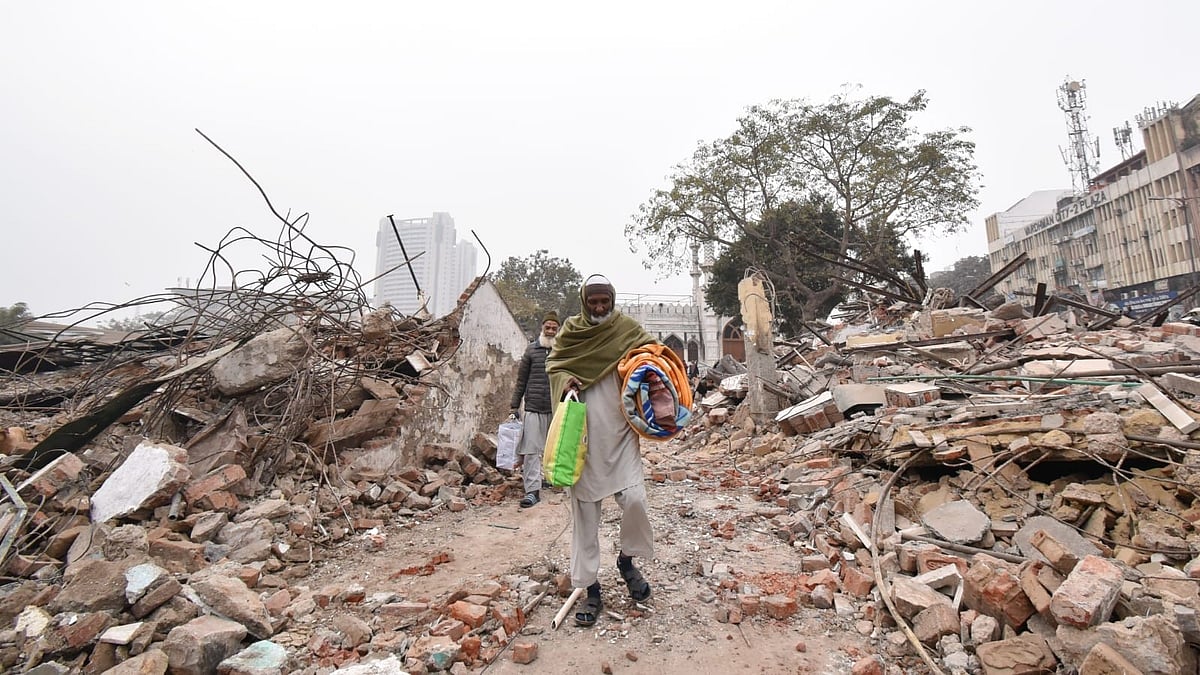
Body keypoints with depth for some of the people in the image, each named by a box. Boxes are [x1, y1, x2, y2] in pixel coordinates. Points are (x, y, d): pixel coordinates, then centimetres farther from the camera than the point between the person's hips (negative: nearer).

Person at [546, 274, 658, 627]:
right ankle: (591, 588, 20)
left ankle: (627, 560, 21)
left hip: (619, 434, 0)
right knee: (584, 512, 5)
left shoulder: (628, 329, 6)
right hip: (582, 435, 1)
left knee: (634, 499, -10)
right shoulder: (571, 330, 7)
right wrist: (564, 380, -12)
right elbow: (552, 364, 10)